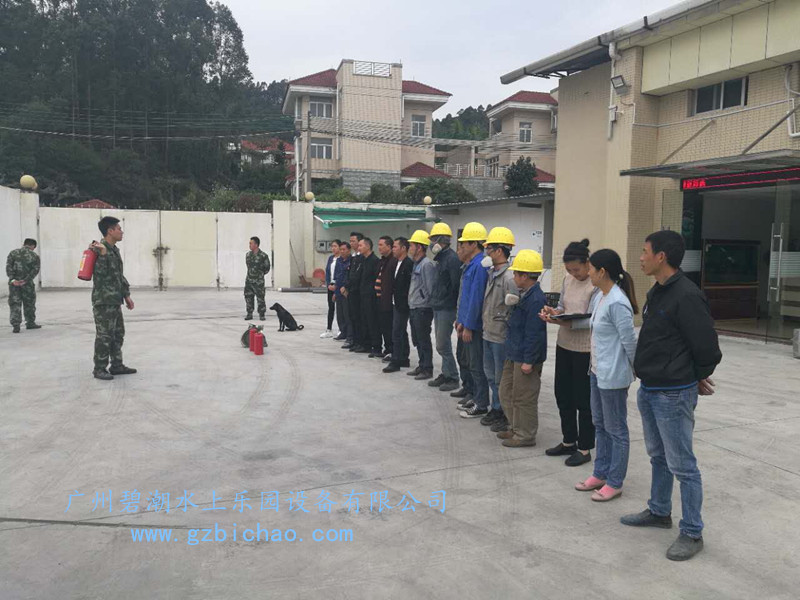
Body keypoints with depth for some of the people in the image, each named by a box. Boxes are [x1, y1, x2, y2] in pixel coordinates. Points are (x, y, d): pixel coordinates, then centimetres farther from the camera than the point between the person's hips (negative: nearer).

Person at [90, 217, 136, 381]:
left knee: (118, 333, 13)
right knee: (104, 335, -4)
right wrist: (103, 254, -30)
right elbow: (100, 273, -24)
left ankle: (117, 365, 22)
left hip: (115, 300, 9)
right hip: (103, 300, -9)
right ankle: (99, 369, 5)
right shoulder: (98, 248, -13)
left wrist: (126, 295, 21)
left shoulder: (114, 249, 15)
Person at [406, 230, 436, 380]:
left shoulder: (427, 264, -16)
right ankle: (422, 366, 26)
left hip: (422, 310, -10)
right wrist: (412, 301, 14)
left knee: (424, 340, -2)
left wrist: (423, 301, -10)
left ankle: (427, 369, 7)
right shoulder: (416, 264, 15)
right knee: (417, 340, 15)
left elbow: (430, 289, -18)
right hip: (414, 309, 10)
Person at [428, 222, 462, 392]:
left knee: (442, 345, -5)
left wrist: (450, 303, -16)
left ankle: (453, 378, 5)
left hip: (446, 308, -10)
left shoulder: (452, 258, -16)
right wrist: (435, 300, 16)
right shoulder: (441, 258, 14)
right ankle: (446, 374, 23)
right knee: (443, 344, 14)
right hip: (438, 307, 10)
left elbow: (455, 285, -19)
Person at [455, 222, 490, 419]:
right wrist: (461, 320, 17)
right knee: (473, 364, 17)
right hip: (468, 322, 10)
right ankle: (476, 399, 28)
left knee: (477, 366, 0)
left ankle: (481, 405, 10)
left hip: (474, 325, -10)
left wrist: (468, 326, -19)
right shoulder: (472, 264, 12)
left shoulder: (479, 266, -19)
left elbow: (476, 298, -22)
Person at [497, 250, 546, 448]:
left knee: (523, 398, 2)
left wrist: (529, 361, -21)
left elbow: (534, 334, -23)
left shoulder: (536, 300, -22)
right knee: (506, 392, 19)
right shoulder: (524, 295, 9)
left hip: (526, 357, -10)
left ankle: (525, 435, 16)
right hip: (514, 354, 10)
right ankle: (515, 428, 32)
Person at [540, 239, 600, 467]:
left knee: (583, 399, 4)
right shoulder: (568, 279, 5)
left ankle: (584, 448, 20)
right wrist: (553, 311, -7)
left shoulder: (598, 285, -16)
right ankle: (569, 441, 33)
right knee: (562, 395, 16)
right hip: (564, 345, 8)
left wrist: (564, 322, -31)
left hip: (585, 350, -7)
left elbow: (592, 320, -20)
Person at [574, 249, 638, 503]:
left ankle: (614, 483, 19)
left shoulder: (617, 303, -24)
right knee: (600, 425, 20)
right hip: (597, 372, 10)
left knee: (616, 430, 6)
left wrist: (636, 370, -8)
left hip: (613, 376, -10)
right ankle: (601, 474, 34)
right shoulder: (599, 297, 4)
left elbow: (630, 342, -19)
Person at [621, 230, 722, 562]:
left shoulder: (687, 296, -21)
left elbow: (707, 346, -19)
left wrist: (698, 379, -2)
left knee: (682, 465, 2)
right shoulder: (656, 292, 8)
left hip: (673, 396, -9)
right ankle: (659, 512, 39)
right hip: (648, 390, 9)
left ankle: (692, 533, 15)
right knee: (658, 456, 22)